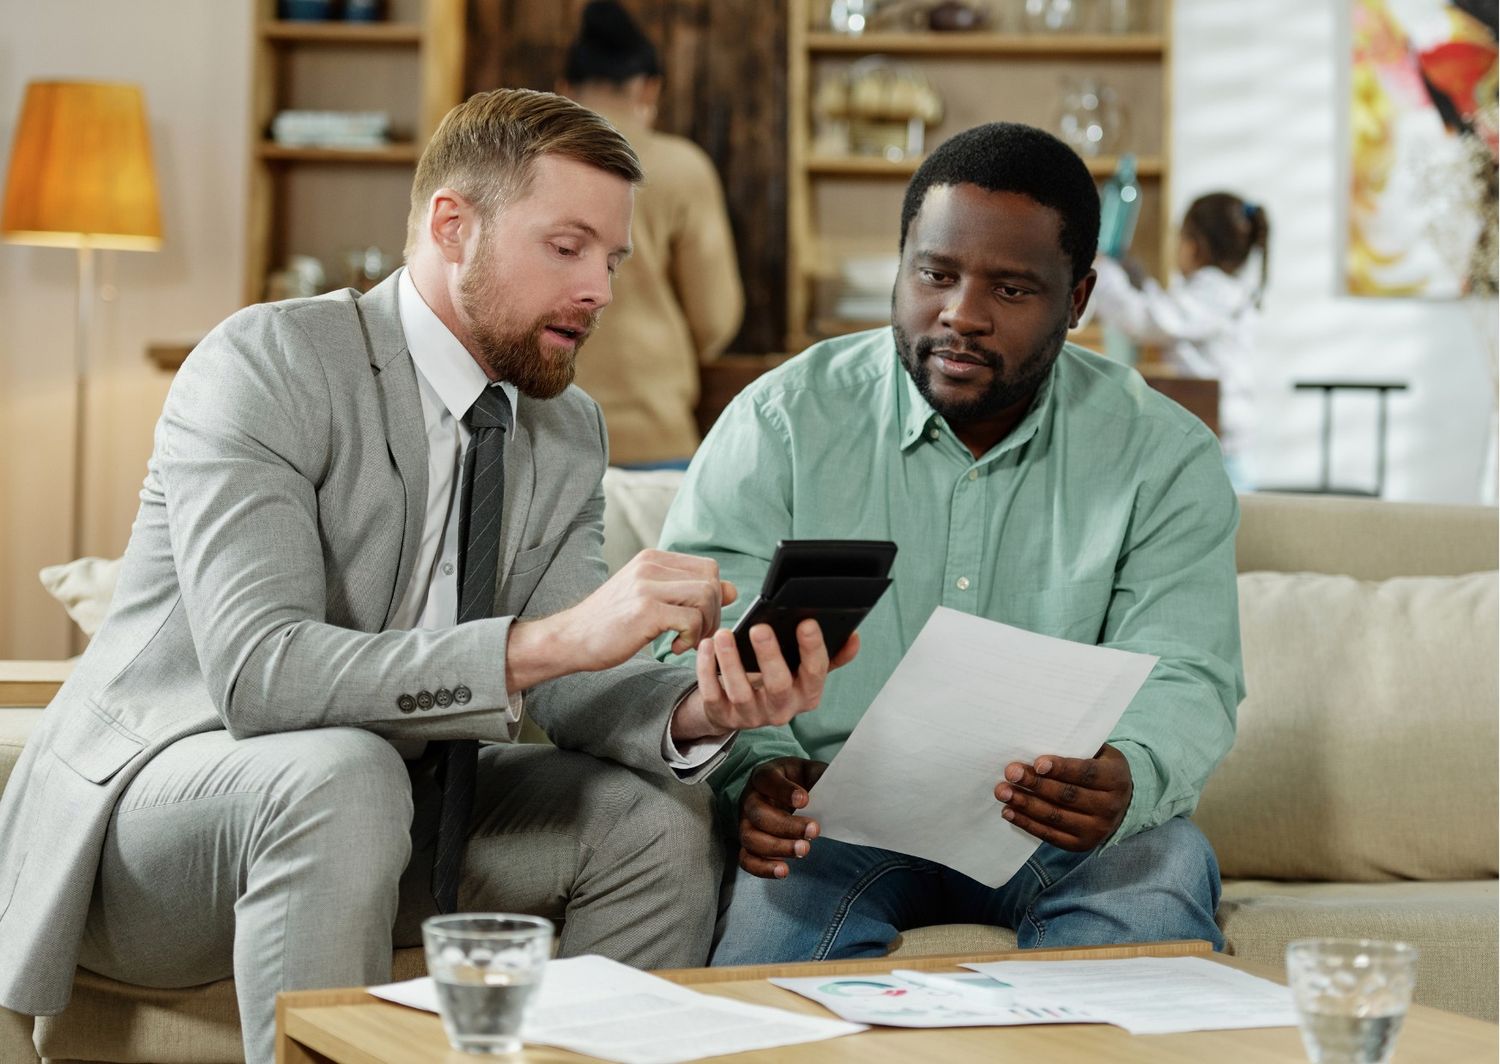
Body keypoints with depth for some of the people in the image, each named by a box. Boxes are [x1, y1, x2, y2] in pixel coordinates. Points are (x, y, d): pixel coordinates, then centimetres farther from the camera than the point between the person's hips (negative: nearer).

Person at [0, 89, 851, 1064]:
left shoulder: (570, 430, 5)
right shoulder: (267, 363, -19)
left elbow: (567, 685, -3)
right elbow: (257, 673, -31)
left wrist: (696, 710, -26)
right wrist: (548, 640, -39)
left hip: (384, 802, 7)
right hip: (156, 792, -7)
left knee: (658, 819, -10)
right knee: (341, 773, -35)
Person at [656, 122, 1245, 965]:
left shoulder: (1164, 456, 3)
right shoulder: (782, 422, 1)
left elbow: (1185, 682, -5)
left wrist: (1127, 782, -30)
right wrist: (757, 768, -27)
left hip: (1060, 825, 2)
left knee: (1162, 869, -31)